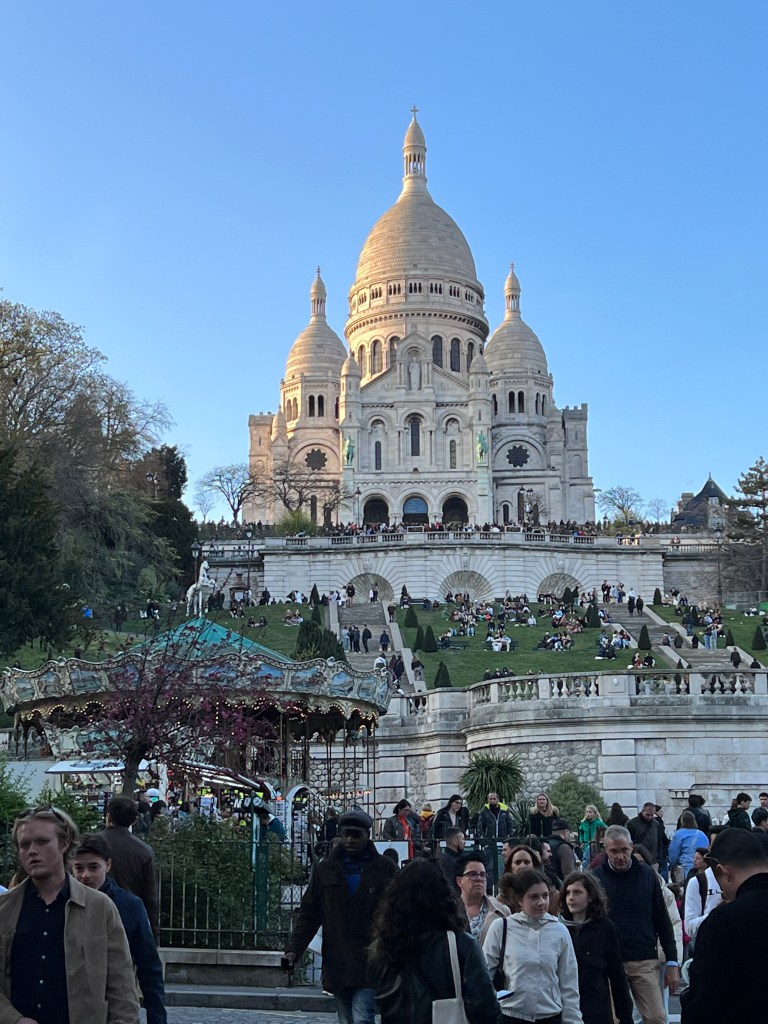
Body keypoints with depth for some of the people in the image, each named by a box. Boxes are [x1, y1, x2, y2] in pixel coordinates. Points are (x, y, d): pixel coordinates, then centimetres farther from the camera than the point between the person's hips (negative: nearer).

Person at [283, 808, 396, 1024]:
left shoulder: (385, 869, 1)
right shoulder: (325, 869, 7)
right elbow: (308, 914, 7)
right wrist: (293, 949, -4)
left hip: (369, 964, -3)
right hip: (336, 963, 3)